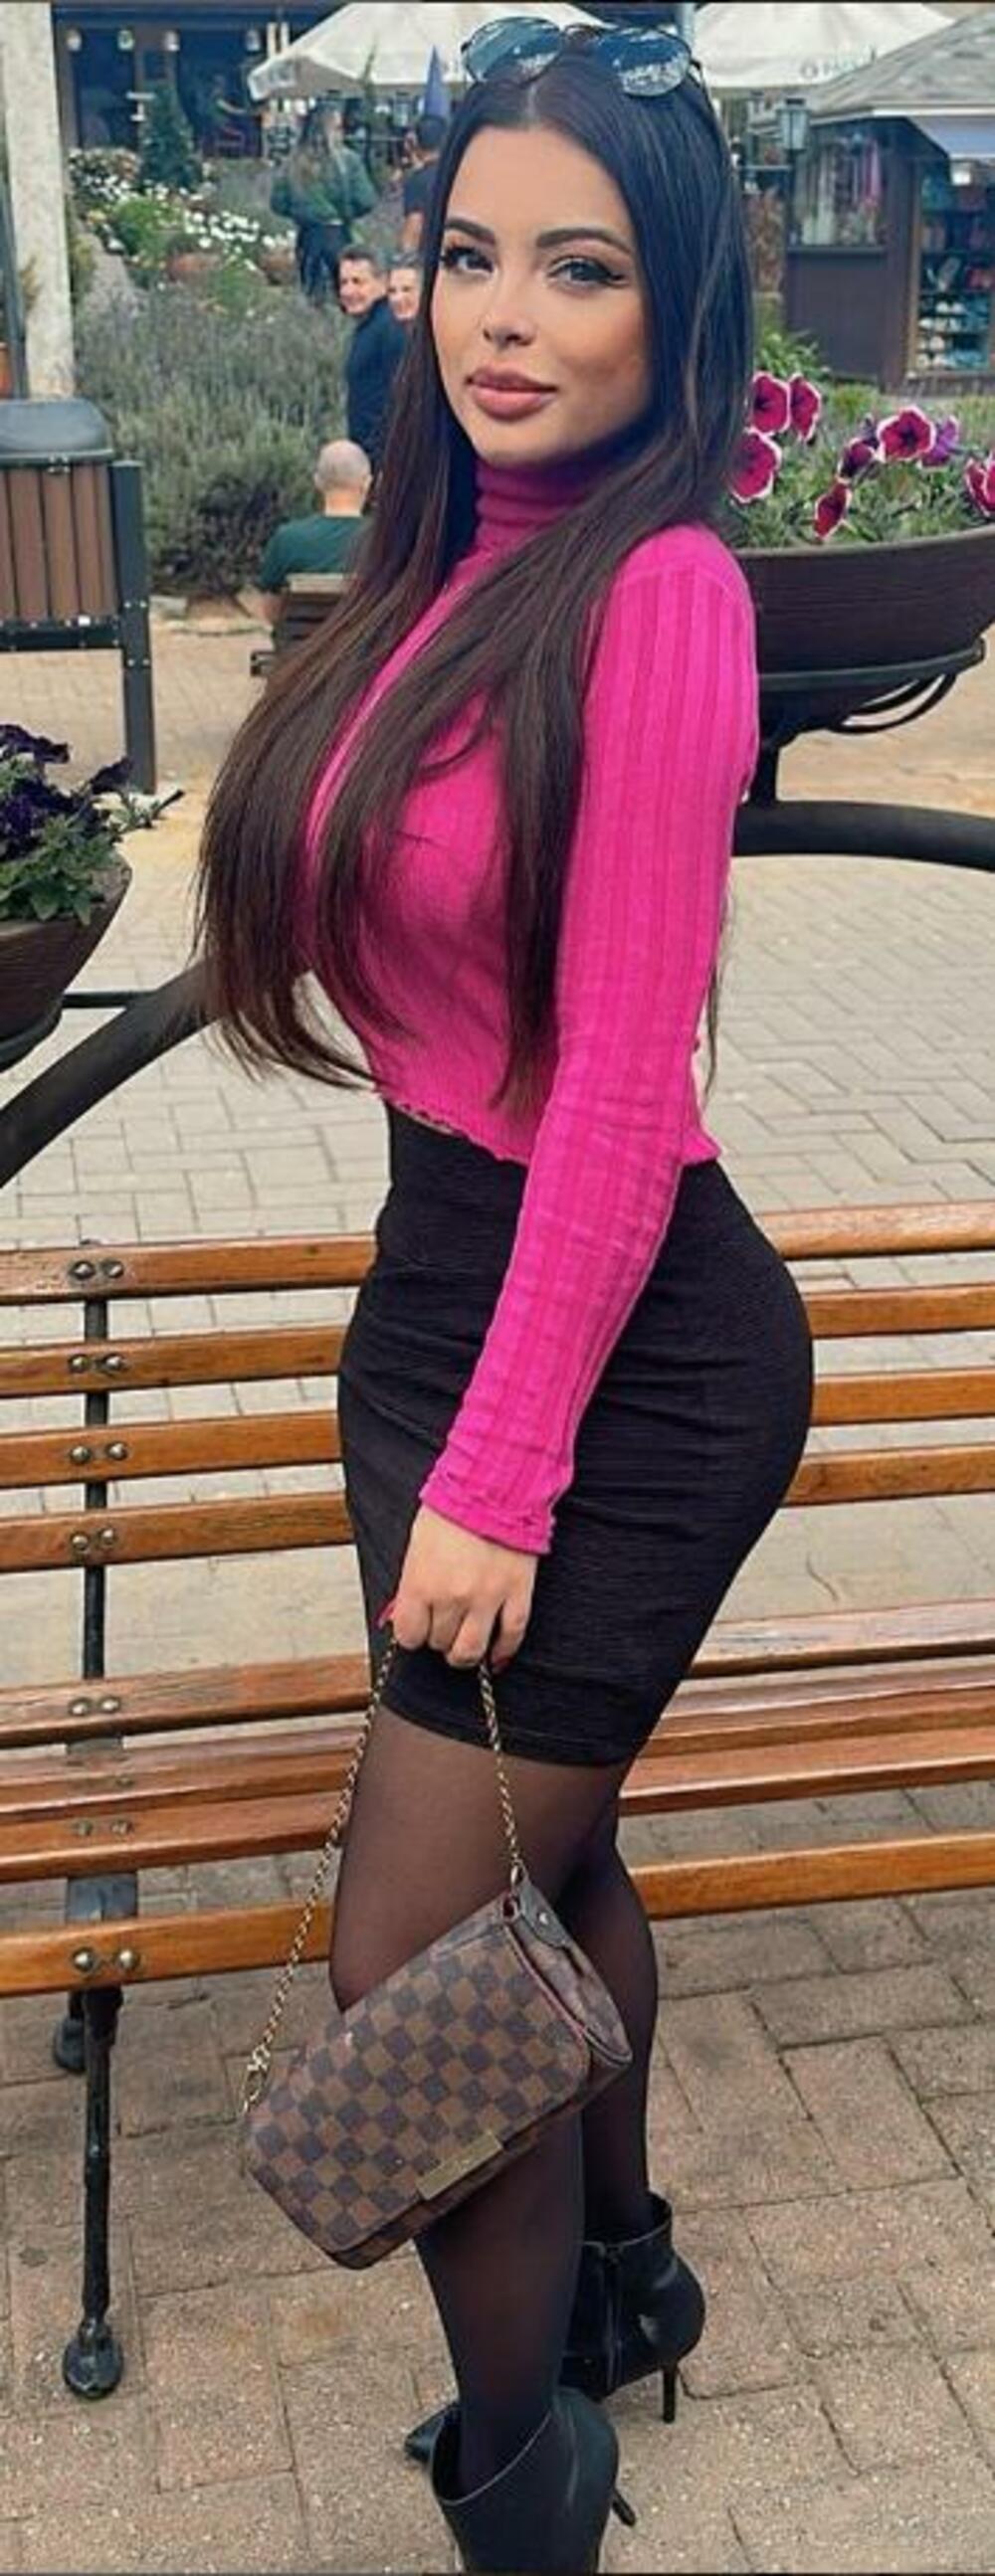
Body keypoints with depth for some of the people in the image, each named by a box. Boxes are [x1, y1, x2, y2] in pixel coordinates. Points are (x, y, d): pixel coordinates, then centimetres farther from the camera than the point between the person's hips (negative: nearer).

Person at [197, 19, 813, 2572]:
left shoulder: (655, 590, -17)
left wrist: (498, 1477, -18)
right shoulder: (447, 565, 7)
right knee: (545, 1860, 23)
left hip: (622, 1354, -8)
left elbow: (622, 1082, -20)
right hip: (442, 1283, 8)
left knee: (413, 1964, 0)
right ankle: (617, 2274, 50)